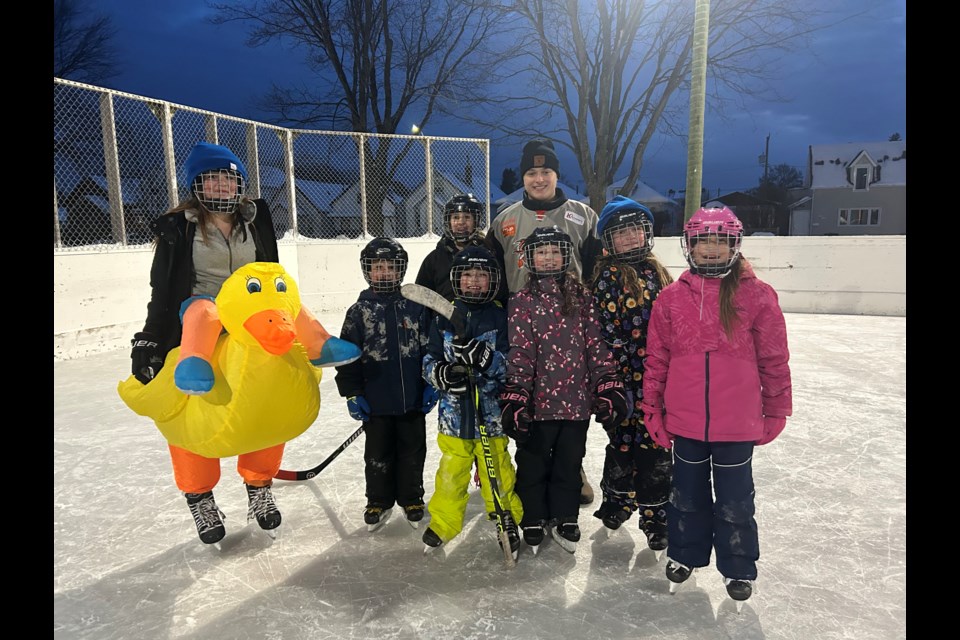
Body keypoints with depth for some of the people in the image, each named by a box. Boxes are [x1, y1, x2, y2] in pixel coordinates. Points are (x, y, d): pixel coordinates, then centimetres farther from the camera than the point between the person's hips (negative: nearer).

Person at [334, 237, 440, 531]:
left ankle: (411, 499, 30)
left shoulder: (415, 307, 0)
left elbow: (430, 347, 4)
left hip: (412, 399, 1)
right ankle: (379, 502, 30)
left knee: (413, 452, 13)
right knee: (378, 454, 13)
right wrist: (352, 394, -4)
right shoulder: (359, 311, -2)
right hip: (376, 401, 0)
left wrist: (431, 385, 0)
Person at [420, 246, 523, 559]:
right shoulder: (444, 316, 2)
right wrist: (442, 373, -17)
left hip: (490, 410, -1)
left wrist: (484, 357, -27)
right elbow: (429, 361, 5)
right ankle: (443, 523, 31)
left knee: (497, 470, 8)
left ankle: (507, 518, 30)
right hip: (453, 410, 2)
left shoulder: (500, 316, -3)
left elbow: (511, 364, -9)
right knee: (451, 471, 10)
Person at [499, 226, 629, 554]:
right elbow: (518, 353, -10)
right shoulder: (521, 302, -4)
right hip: (538, 401, -2)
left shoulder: (581, 297, 4)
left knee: (569, 463, 16)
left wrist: (609, 388, -3)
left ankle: (565, 520, 36)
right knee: (533, 465, 12)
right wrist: (514, 398, -17)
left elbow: (596, 344, 2)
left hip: (577, 400, 2)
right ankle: (533, 521, 32)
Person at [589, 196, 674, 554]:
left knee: (656, 445, 7)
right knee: (625, 441, 5)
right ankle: (617, 500, 29)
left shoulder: (657, 273, 11)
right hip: (625, 376, -4)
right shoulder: (607, 276, -6)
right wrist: (615, 376, -14)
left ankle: (655, 515, 21)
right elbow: (606, 329, -11)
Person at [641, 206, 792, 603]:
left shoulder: (757, 296, -8)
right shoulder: (671, 298, -3)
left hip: (737, 425, -1)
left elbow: (774, 359, -2)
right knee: (687, 495, 20)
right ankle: (685, 554, 41)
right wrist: (652, 410, 3)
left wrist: (776, 412, 3)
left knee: (735, 500, 15)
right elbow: (656, 358, 2)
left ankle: (738, 568, 36)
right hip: (684, 421, 2)